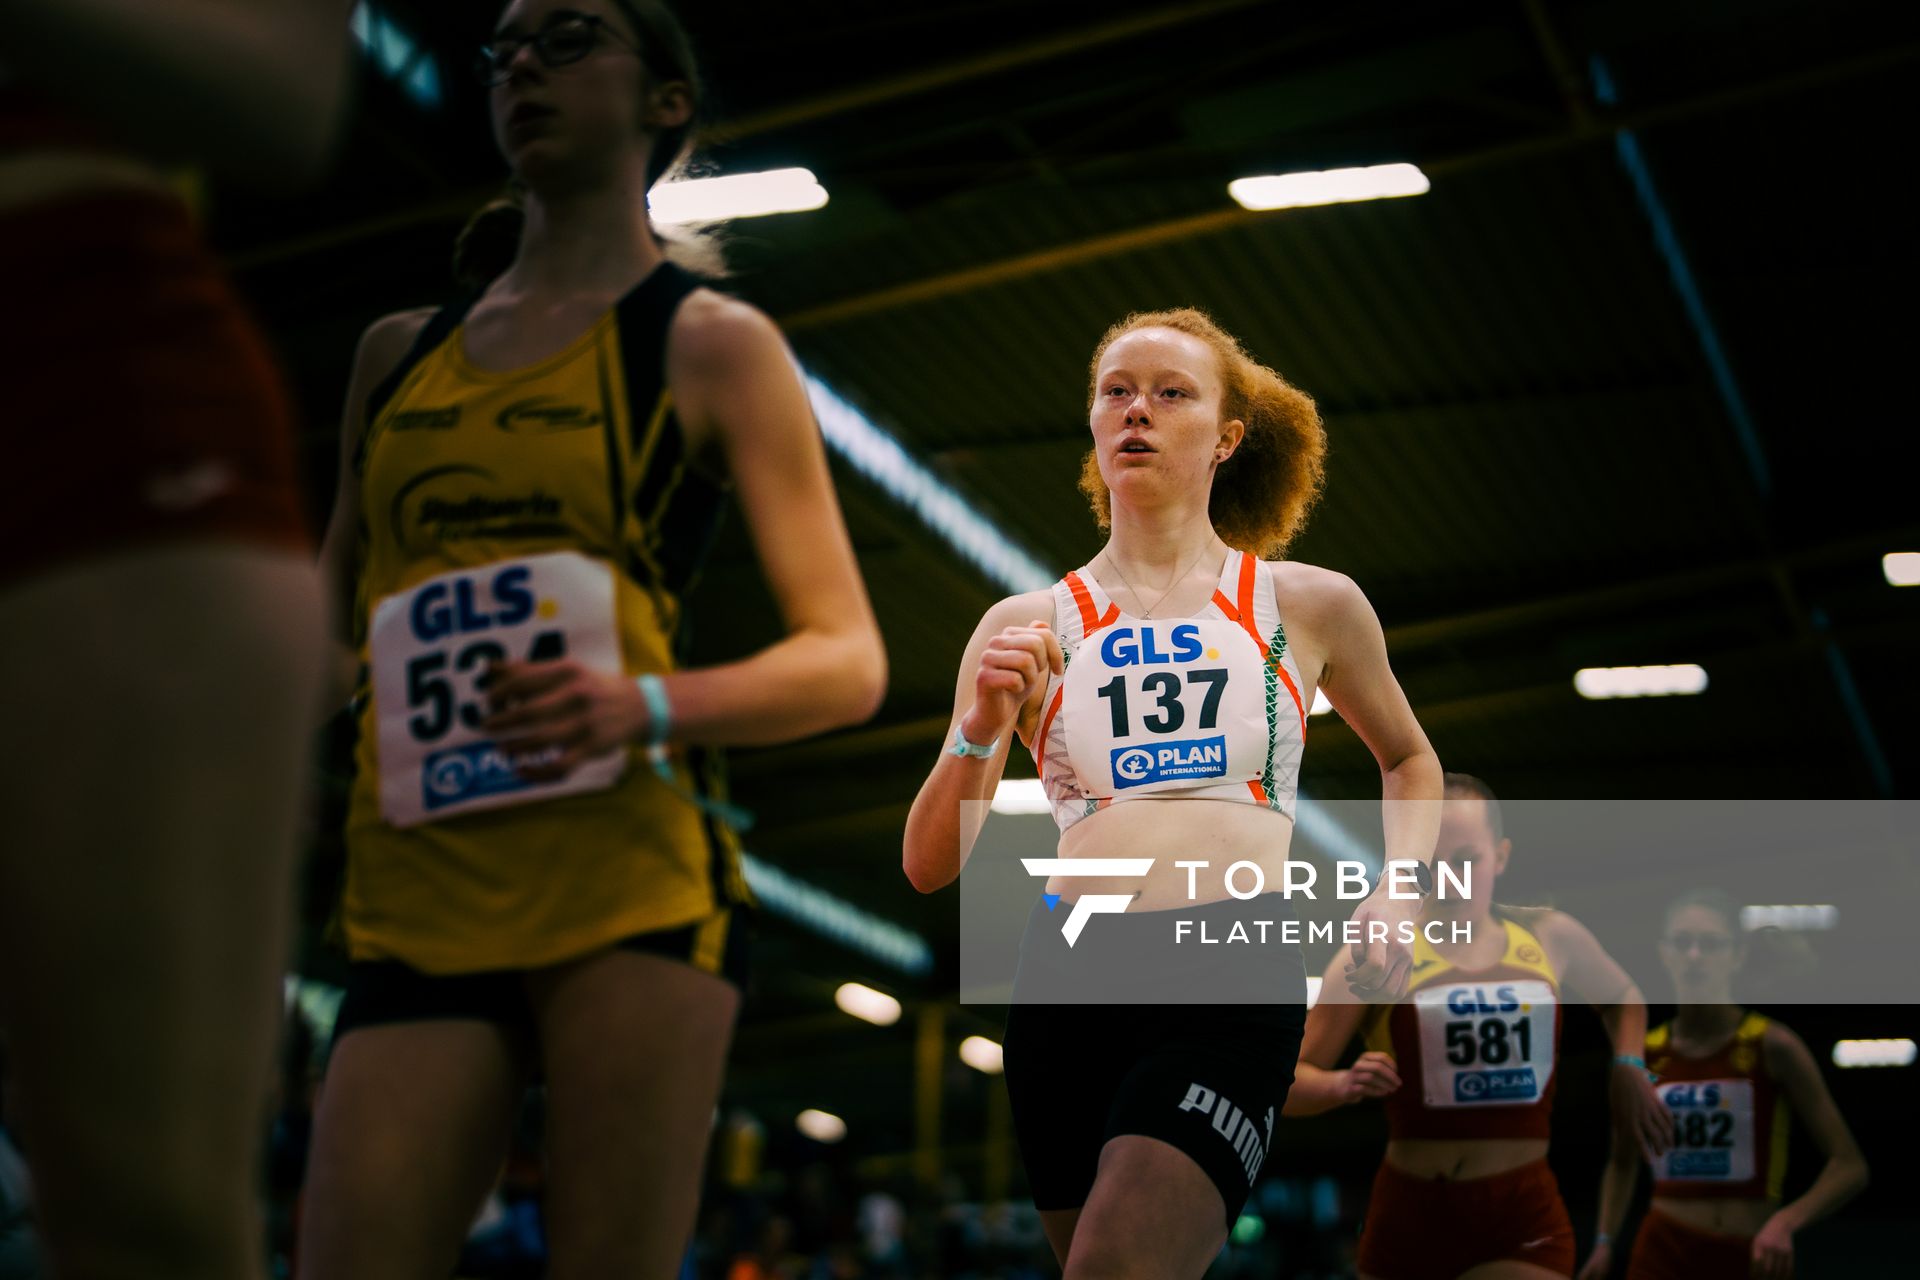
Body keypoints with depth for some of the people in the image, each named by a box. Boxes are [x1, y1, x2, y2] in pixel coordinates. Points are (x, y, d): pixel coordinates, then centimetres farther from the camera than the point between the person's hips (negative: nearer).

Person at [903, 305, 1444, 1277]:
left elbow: (1410, 762, 29)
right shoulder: (1026, 629, 12)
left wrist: (1394, 894, 11)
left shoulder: (1310, 606, 12)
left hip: (1234, 983, -2)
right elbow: (930, 867, 8)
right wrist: (983, 729, -9)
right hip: (1068, 978, 2)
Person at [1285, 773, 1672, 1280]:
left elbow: (1624, 999, 29)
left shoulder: (1551, 937, 7)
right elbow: (1290, 1083, -3)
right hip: (1409, 1216, -1)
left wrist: (1628, 1068, 11)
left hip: (1524, 1218, 1)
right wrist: (1345, 1084, -23)